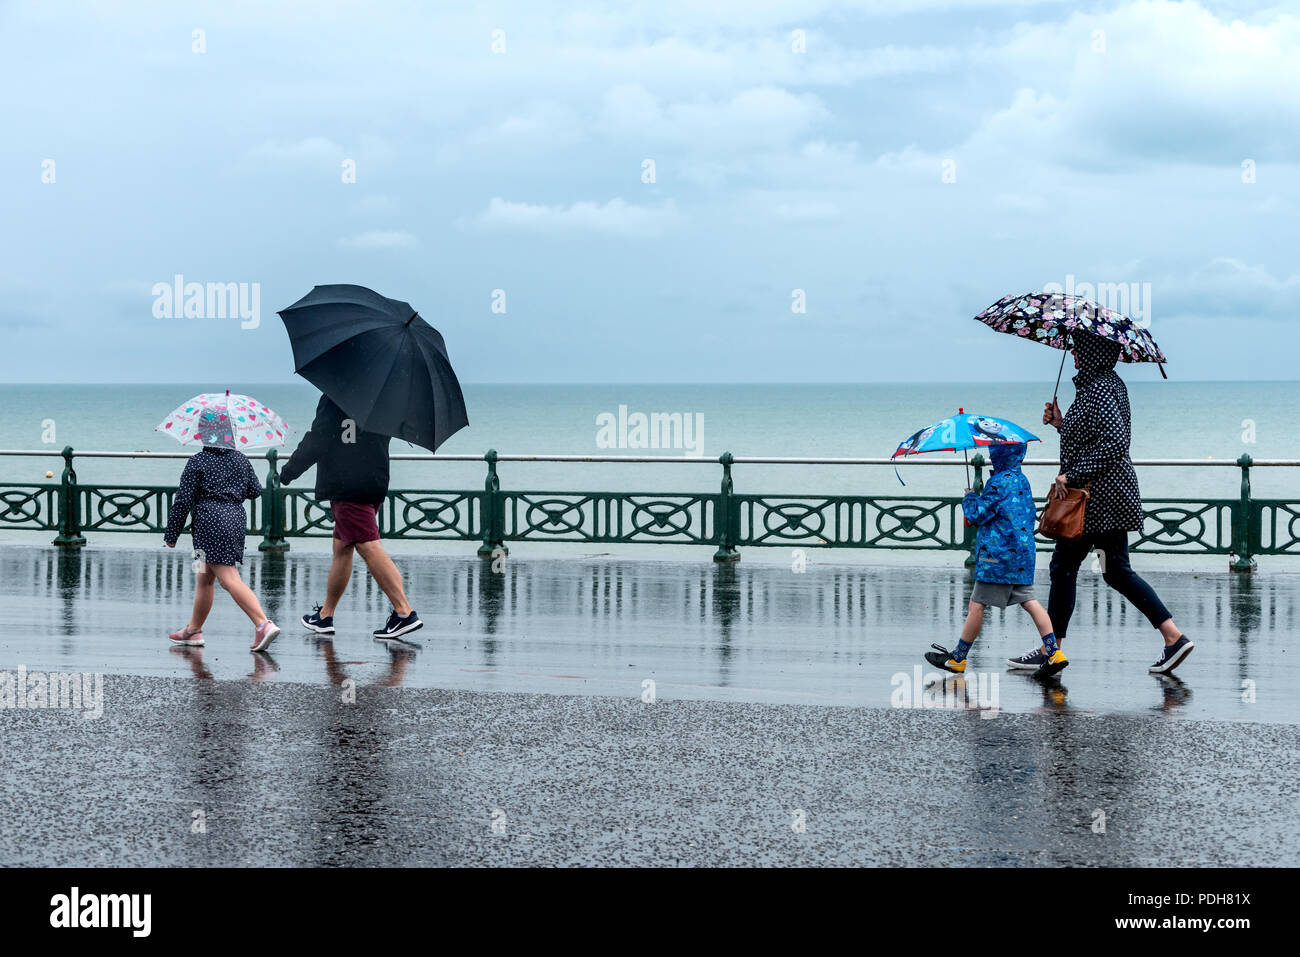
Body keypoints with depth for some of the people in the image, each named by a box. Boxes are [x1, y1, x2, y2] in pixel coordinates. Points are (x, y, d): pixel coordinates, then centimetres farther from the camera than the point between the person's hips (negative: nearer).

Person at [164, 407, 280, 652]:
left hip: (210, 522, -7)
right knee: (204, 579, 18)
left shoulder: (198, 462, -7)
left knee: (229, 579, -13)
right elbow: (255, 491, 16)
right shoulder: (240, 460, 9)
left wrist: (172, 533, 0)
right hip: (236, 520, 7)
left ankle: (263, 624, -26)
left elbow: (184, 499, -6)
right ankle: (193, 631, 25)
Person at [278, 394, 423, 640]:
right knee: (341, 547, 18)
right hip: (375, 483, 8)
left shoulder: (332, 399, -10)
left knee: (370, 548, -12)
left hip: (345, 487, -8)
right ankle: (325, 616, 26)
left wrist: (289, 470, 3)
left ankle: (405, 612, -20)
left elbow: (316, 441, -10)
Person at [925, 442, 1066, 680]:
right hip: (1022, 553, 9)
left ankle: (958, 658, 5)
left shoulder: (999, 482, -14)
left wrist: (969, 498, 5)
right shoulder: (1022, 481, 14)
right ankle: (1053, 653, -3)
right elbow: (1030, 515, 24)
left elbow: (977, 514, -13)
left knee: (977, 604, -1)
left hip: (999, 553, -9)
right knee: (1029, 601, 6)